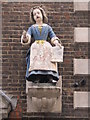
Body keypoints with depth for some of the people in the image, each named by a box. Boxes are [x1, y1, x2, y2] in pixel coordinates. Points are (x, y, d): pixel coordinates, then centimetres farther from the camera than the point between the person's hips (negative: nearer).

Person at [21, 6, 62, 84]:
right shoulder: (32, 28, 22)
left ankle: (50, 77, -44)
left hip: (46, 46, 0)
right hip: (36, 46, 0)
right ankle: (36, 77, -46)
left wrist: (56, 42, -9)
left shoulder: (47, 27, 24)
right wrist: (24, 37, -19)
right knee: (36, 58, -35)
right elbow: (28, 38, 7)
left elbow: (53, 37, 15)